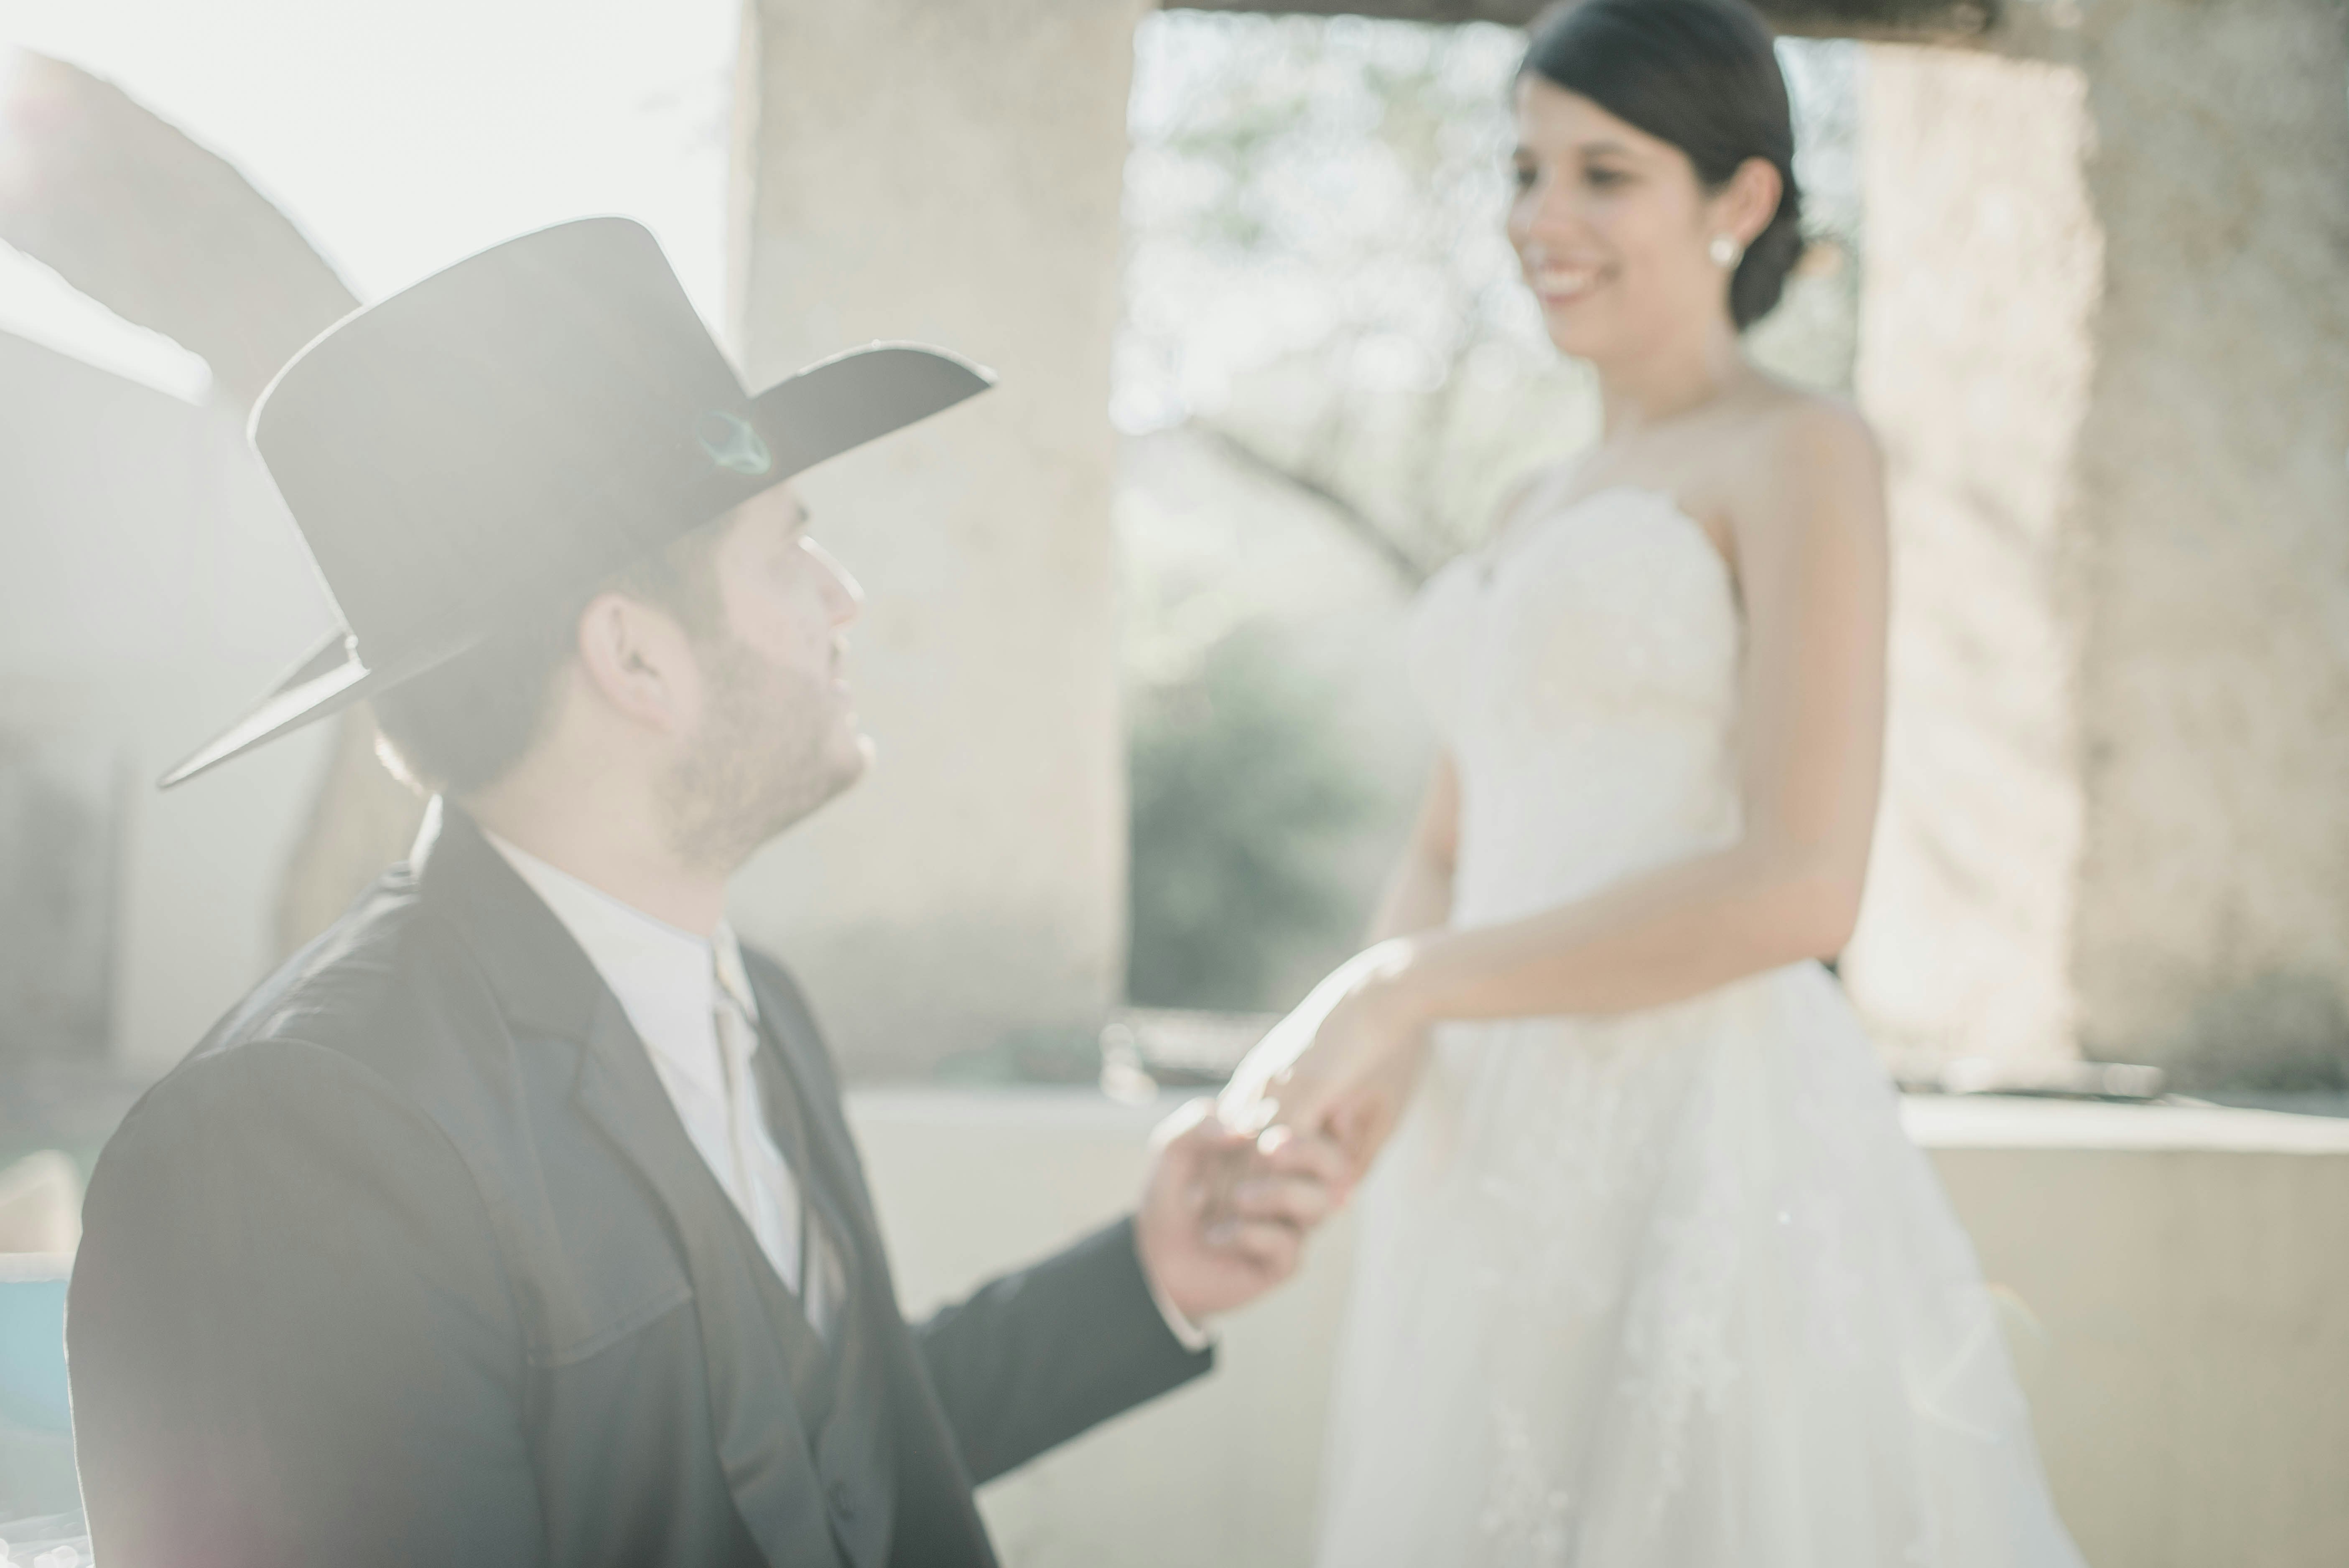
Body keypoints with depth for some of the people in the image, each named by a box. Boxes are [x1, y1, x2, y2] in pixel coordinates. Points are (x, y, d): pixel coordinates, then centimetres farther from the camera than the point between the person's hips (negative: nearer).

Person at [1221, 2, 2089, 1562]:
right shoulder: (1542, 512, 19)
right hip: (1500, 1167, 7)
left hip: (1703, 1144, -7)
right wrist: (1382, 1043, -6)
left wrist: (1395, 992, -14)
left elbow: (1799, 886, -16)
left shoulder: (1803, 454, -4)